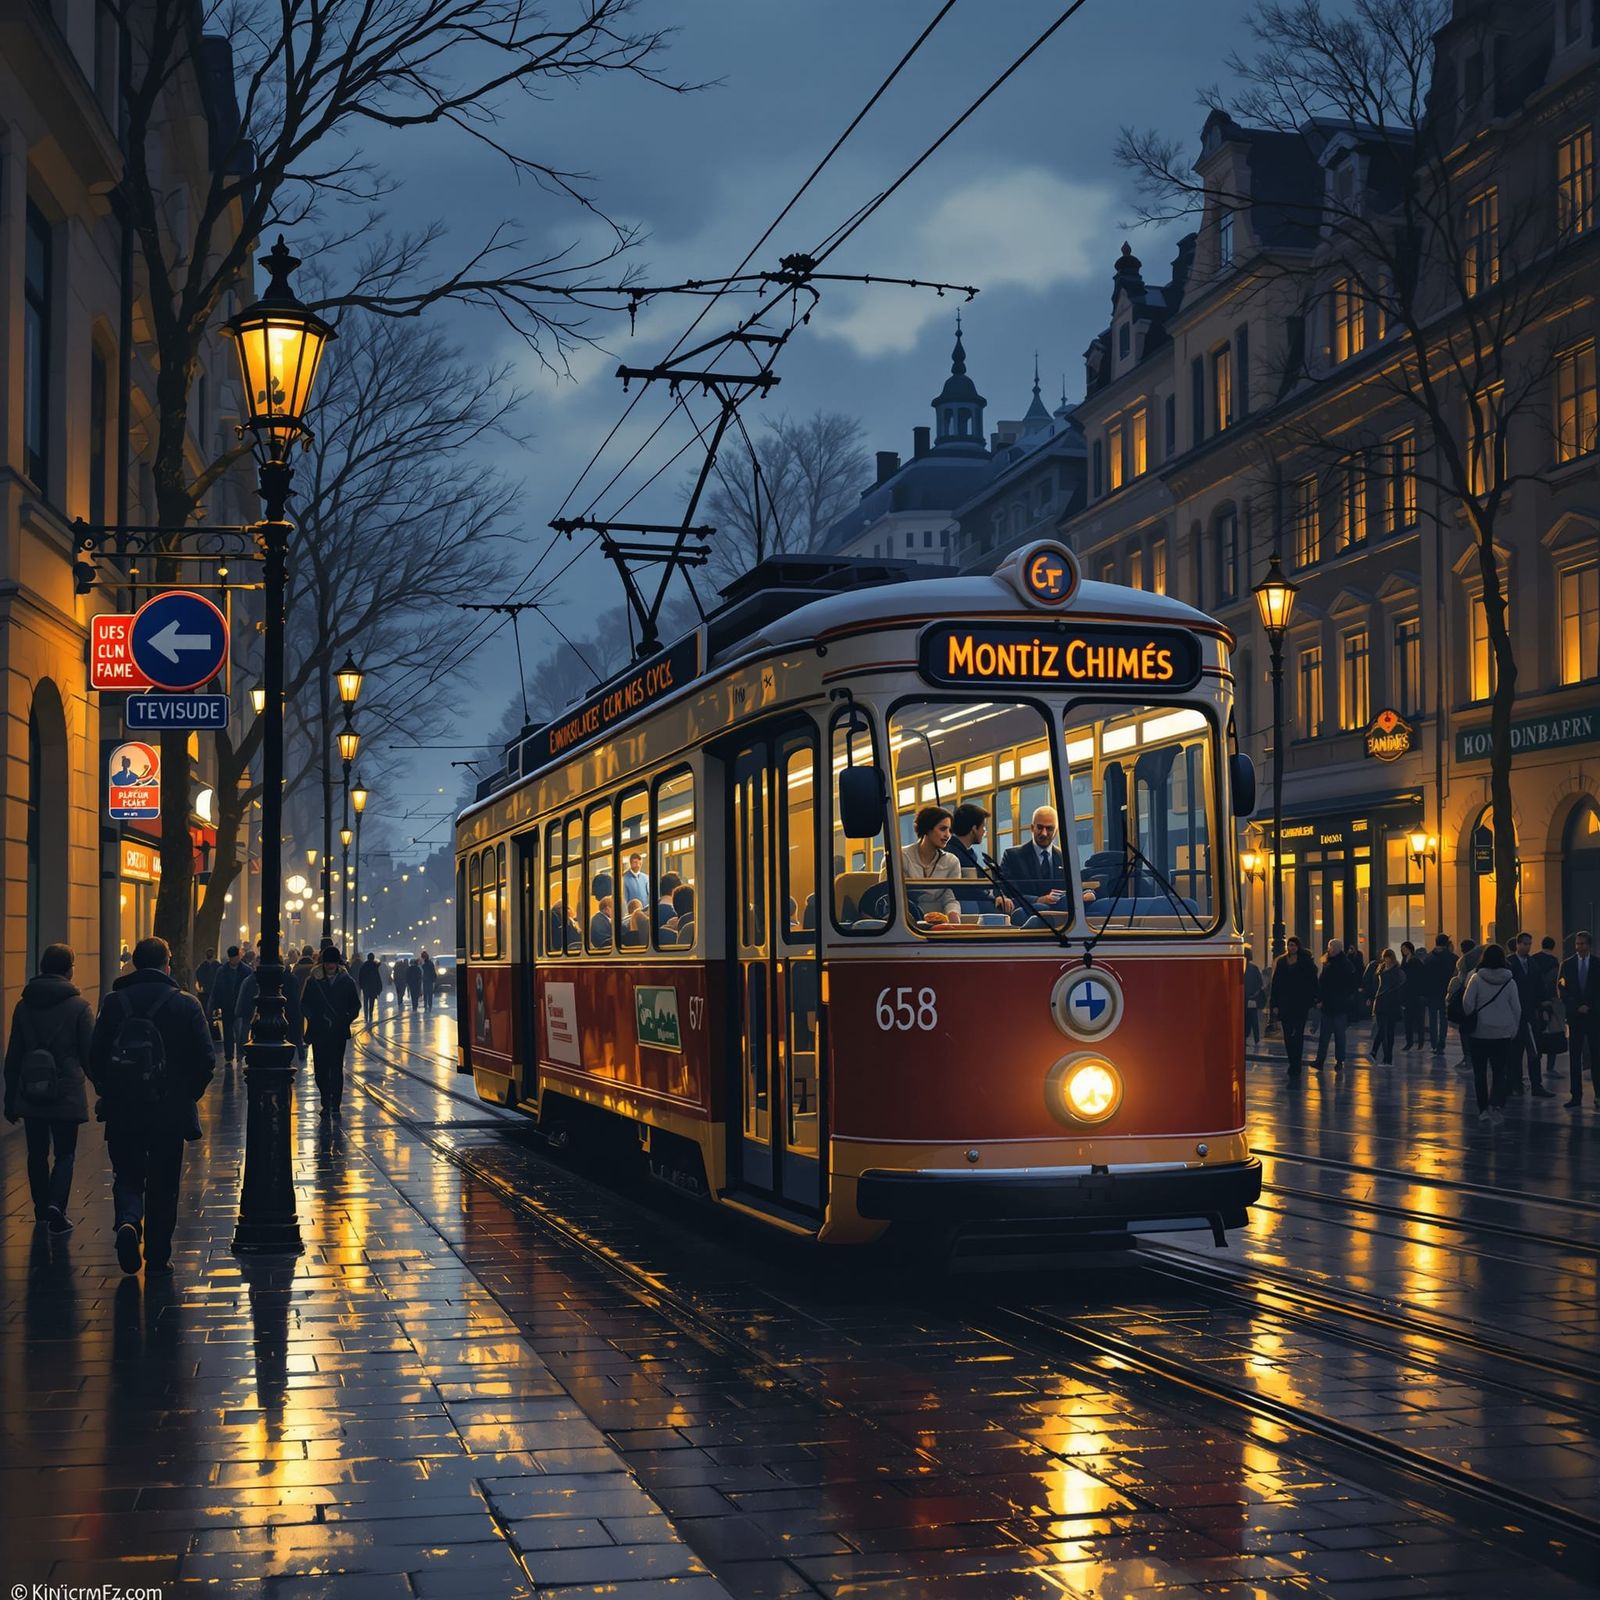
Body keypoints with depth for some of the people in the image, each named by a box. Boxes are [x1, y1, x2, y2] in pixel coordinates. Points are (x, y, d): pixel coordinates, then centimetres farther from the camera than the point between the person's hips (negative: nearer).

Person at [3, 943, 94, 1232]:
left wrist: (10, 1098, 13)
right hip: (67, 1095, -3)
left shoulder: (23, 1006, 4)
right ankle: (55, 1206, -16)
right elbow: (90, 1054, -6)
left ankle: (42, 1208, 25)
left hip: (30, 1096, 3)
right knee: (64, 1154, 3)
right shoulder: (79, 1006, -7)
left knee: (37, 1153, 16)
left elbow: (13, 1056, 7)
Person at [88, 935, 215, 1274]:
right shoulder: (186, 1004, -5)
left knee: (127, 1177, 12)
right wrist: (190, 1093, 9)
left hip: (122, 1111, 1)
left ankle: (128, 1221, -17)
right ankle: (158, 1256, 13)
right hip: (170, 1111, -1)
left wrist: (109, 1094, 12)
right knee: (163, 1185, 10)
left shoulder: (113, 1003, -2)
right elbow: (206, 1059, -7)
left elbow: (95, 1056, -2)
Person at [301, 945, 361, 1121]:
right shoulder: (313, 981, 2)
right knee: (321, 1070, 3)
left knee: (337, 1069, -5)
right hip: (318, 1032, 1)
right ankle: (326, 1104, 15)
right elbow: (304, 1004, 8)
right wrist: (313, 1018, -3)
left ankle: (335, 1106, -1)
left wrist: (347, 1019, -1)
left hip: (339, 1032, -1)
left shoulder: (347, 981, 3)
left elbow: (355, 1005, 12)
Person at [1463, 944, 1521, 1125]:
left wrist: (1470, 1019, 6)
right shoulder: (1510, 981, -1)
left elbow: (1467, 1003, -12)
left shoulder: (1476, 979, -7)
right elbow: (1516, 1008, 2)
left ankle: (1483, 1109, 9)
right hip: (1503, 1033, 1)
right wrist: (1514, 1030, 13)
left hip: (1479, 1031, -1)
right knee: (1500, 1071, 6)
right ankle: (1496, 1104, -15)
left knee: (1480, 1072, 8)